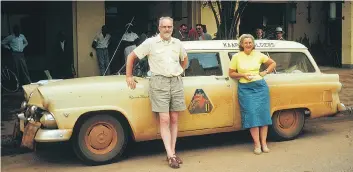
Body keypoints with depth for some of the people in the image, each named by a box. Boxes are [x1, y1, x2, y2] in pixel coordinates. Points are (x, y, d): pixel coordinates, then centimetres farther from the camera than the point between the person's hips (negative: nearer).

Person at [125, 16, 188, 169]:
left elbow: (185, 58, 31)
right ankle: (171, 156, -7)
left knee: (174, 120, 5)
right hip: (159, 83, -4)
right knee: (164, 120, -9)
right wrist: (129, 77, 2)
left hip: (176, 82, 4)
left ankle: (172, 153, 13)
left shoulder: (177, 43, 12)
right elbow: (131, 56, 3)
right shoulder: (150, 43, -1)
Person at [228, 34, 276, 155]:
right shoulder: (236, 57, 0)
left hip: (260, 86, 2)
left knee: (263, 113, 0)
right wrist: (243, 75, -9)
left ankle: (264, 143, 7)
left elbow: (273, 63, 17)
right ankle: (257, 144, -2)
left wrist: (265, 72, 2)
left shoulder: (258, 55, 5)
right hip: (245, 88, -2)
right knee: (251, 114, -7)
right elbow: (231, 73, 5)